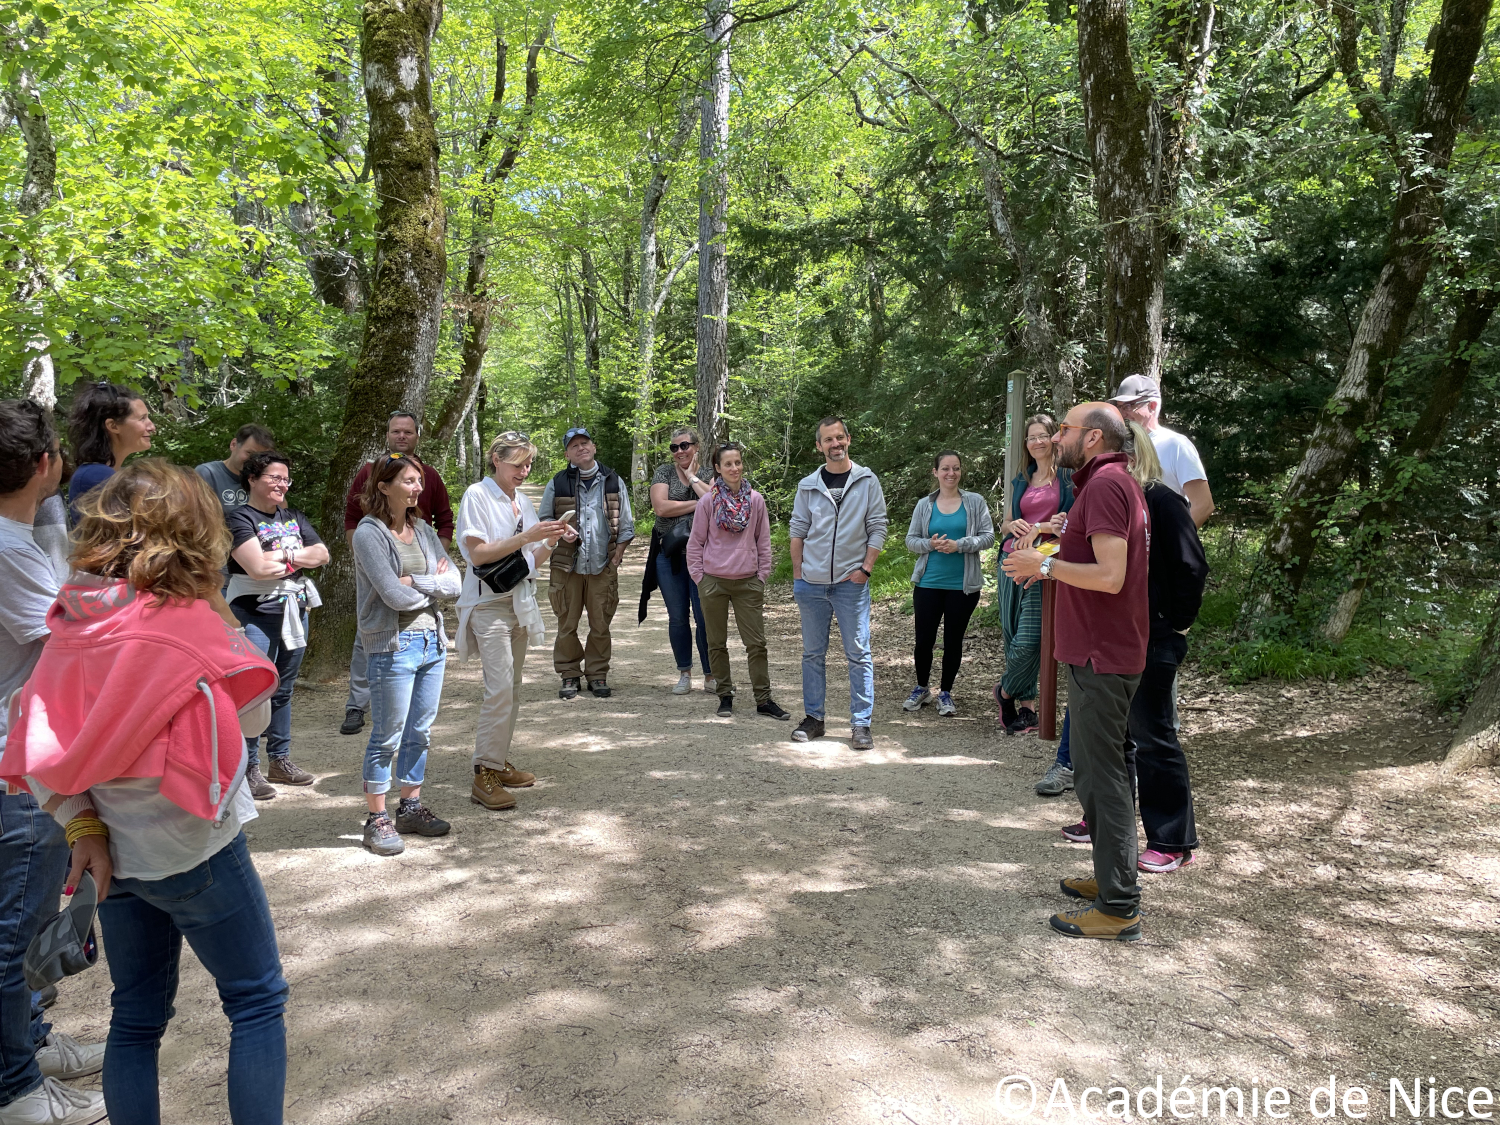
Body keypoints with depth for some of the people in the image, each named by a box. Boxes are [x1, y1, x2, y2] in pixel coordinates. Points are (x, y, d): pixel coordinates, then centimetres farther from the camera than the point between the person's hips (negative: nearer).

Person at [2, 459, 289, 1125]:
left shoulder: (70, 623, -2)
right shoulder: (188, 621, -21)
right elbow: (254, 713, -10)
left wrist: (82, 825, -4)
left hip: (114, 854, 6)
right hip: (193, 851, -6)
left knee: (136, 1018, 19)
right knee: (257, 1002, 11)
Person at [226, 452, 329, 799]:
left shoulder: (294, 517, 15)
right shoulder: (240, 518, -6)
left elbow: (322, 554, 5)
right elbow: (258, 568, -19)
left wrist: (284, 554, -9)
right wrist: (299, 559, -4)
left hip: (295, 611, 7)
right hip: (256, 614, -7)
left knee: (283, 689, 13)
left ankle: (279, 760, 22)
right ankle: (248, 768, 2)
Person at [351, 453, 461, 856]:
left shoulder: (424, 530, 10)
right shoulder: (369, 533, -10)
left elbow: (454, 584, 2)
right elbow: (395, 596, -18)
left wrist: (413, 582, -13)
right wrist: (434, 584, -3)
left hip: (433, 641, 6)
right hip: (393, 645, -6)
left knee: (420, 733, 14)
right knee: (387, 738, 2)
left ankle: (411, 808, 28)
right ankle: (377, 821, 14)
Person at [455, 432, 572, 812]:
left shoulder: (523, 500, 15)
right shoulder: (477, 496, -5)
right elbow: (477, 554, -14)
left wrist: (551, 541, -3)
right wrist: (526, 536, -20)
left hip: (520, 600, 7)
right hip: (489, 602, -7)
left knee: (511, 688, 10)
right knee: (499, 688, -15)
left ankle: (499, 763, 19)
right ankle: (484, 774, -9)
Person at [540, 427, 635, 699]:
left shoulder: (613, 482, 9)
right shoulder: (556, 485, 6)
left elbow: (626, 525, 11)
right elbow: (544, 520, 13)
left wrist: (616, 557, 2)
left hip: (603, 567, 0)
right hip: (567, 566, 0)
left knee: (601, 624, 3)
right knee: (567, 624, 2)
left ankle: (598, 674, 16)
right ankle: (570, 675, 14)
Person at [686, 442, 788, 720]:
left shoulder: (756, 500, 2)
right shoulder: (708, 501, -2)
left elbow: (763, 542, 9)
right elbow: (695, 543, 3)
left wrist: (762, 577, 5)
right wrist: (700, 578, -1)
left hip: (748, 583, 1)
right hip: (713, 582, -1)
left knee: (756, 643, 2)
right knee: (717, 643, 8)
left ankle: (763, 700, 9)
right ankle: (725, 695, 20)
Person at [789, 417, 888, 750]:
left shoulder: (867, 481, 3)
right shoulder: (808, 485, 7)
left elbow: (877, 528, 1)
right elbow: (798, 532, 9)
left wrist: (865, 569, -7)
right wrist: (797, 576, 5)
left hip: (851, 582, -2)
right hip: (811, 583, 3)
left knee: (858, 653, -3)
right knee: (812, 653, 9)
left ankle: (861, 725, 2)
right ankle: (813, 717, 19)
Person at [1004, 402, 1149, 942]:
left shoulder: (1105, 484, -17)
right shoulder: (1118, 482, 17)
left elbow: (1110, 576, -25)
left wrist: (1045, 564, -15)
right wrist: (1049, 566, 12)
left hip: (1101, 659, -11)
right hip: (1104, 653, 11)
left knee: (1102, 775, -4)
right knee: (1102, 770, 19)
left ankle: (1118, 908, 4)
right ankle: (1113, 878, 31)